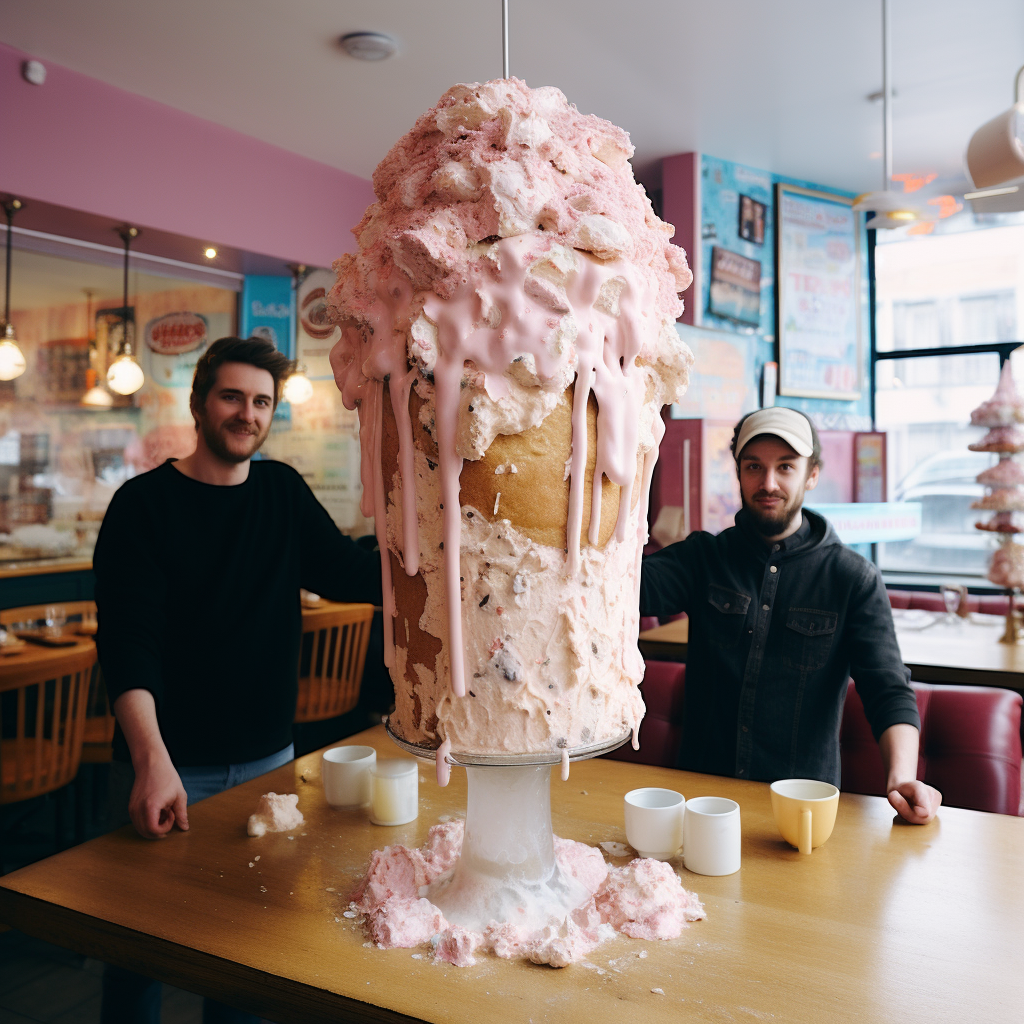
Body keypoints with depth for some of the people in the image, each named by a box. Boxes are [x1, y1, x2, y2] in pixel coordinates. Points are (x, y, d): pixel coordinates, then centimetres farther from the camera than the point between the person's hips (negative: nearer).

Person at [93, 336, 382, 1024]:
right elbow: (127, 641, -19)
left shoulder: (283, 491, 4)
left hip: (269, 757, 4)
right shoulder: (144, 504, -10)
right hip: (172, 766, -4)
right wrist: (152, 760, -32)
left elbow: (352, 576, -4)